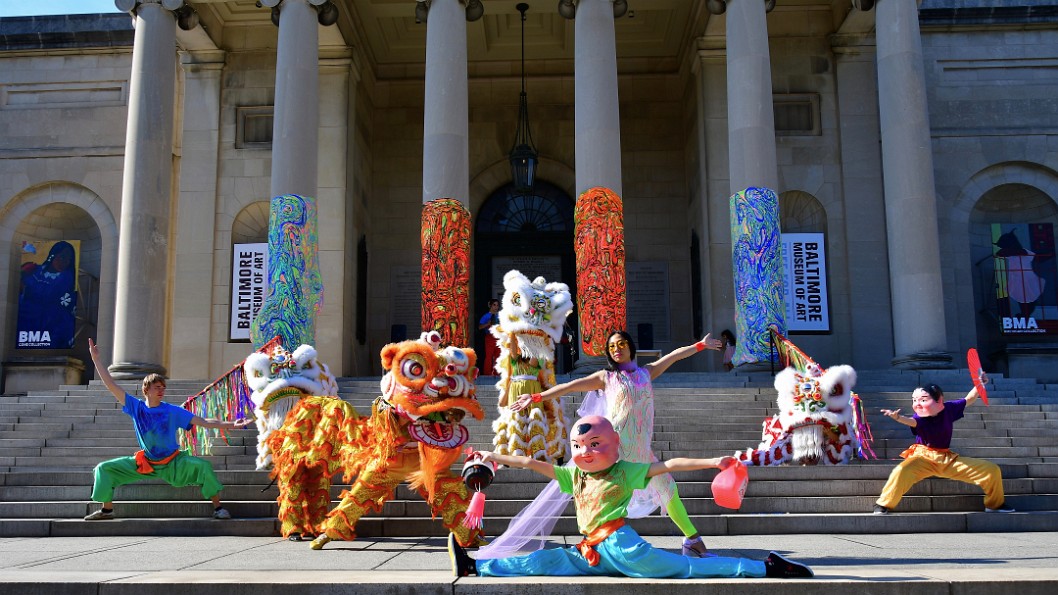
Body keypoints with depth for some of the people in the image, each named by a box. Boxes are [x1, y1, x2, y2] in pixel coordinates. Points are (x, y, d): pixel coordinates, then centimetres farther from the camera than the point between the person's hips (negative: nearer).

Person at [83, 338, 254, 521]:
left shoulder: (172, 411, -13)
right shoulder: (136, 407, -8)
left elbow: (204, 422, -15)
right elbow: (112, 386, -9)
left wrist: (230, 424, -26)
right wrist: (96, 359, -14)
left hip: (173, 462, -3)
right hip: (146, 463, 3)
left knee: (202, 466, -28)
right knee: (104, 468, -3)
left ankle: (218, 508, -16)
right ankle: (107, 509, 13)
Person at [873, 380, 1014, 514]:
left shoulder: (948, 409, -4)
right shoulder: (920, 417, -16)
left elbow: (969, 399, 12)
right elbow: (911, 421, -41)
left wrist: (979, 384, -1)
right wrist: (898, 418, -63)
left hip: (948, 459, 4)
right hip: (923, 458, -4)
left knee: (992, 470, 2)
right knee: (902, 472, -38)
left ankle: (995, 504, 25)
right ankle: (884, 505, -20)